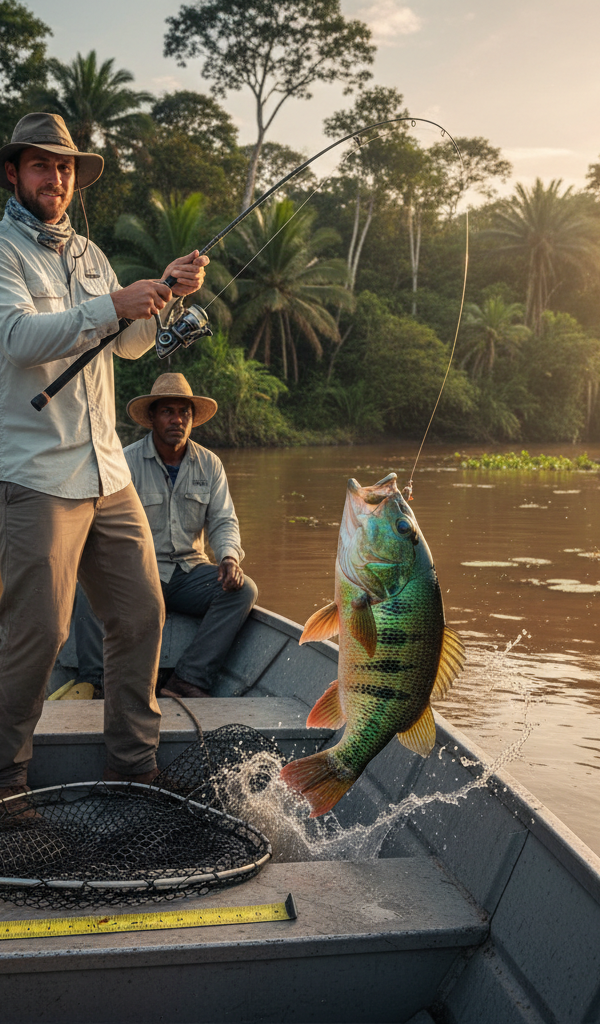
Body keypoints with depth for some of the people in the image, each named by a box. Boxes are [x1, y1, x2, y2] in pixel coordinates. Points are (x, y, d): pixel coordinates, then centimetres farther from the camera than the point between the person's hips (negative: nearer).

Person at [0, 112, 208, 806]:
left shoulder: (87, 253, 20)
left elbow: (130, 344, 17)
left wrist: (166, 293, 1)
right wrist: (112, 306, -24)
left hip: (107, 473, 7)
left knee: (141, 612, 7)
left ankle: (133, 767, 21)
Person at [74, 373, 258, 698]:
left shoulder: (209, 464, 8)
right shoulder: (126, 462, -5)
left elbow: (223, 522, 7)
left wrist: (229, 556, -17)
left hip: (189, 571, 4)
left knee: (244, 589, -23)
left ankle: (186, 683, -28)